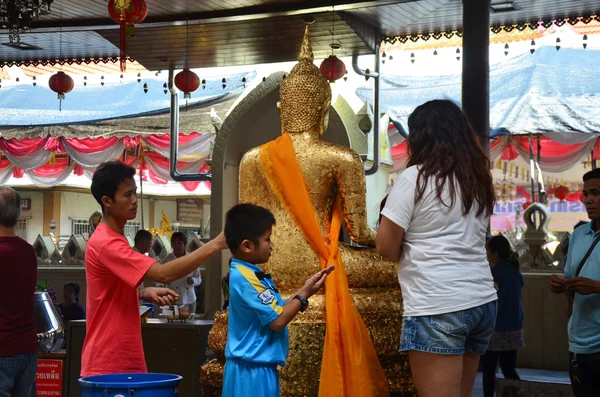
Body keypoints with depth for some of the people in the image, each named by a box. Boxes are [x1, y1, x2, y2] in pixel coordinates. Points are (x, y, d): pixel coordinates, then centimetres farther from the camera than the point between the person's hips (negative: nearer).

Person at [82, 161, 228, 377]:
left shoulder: (113, 239, 14)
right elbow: (163, 274, -26)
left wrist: (146, 293, 3)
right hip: (108, 365, -9)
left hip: (125, 361, 10)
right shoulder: (105, 243, -18)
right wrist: (215, 244, -25)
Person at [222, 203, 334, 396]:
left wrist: (304, 289, 8)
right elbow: (278, 320, -19)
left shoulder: (246, 274, 11)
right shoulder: (246, 278, -21)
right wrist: (305, 294, -8)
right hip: (253, 370, -11)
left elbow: (276, 309, 15)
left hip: (255, 367, 11)